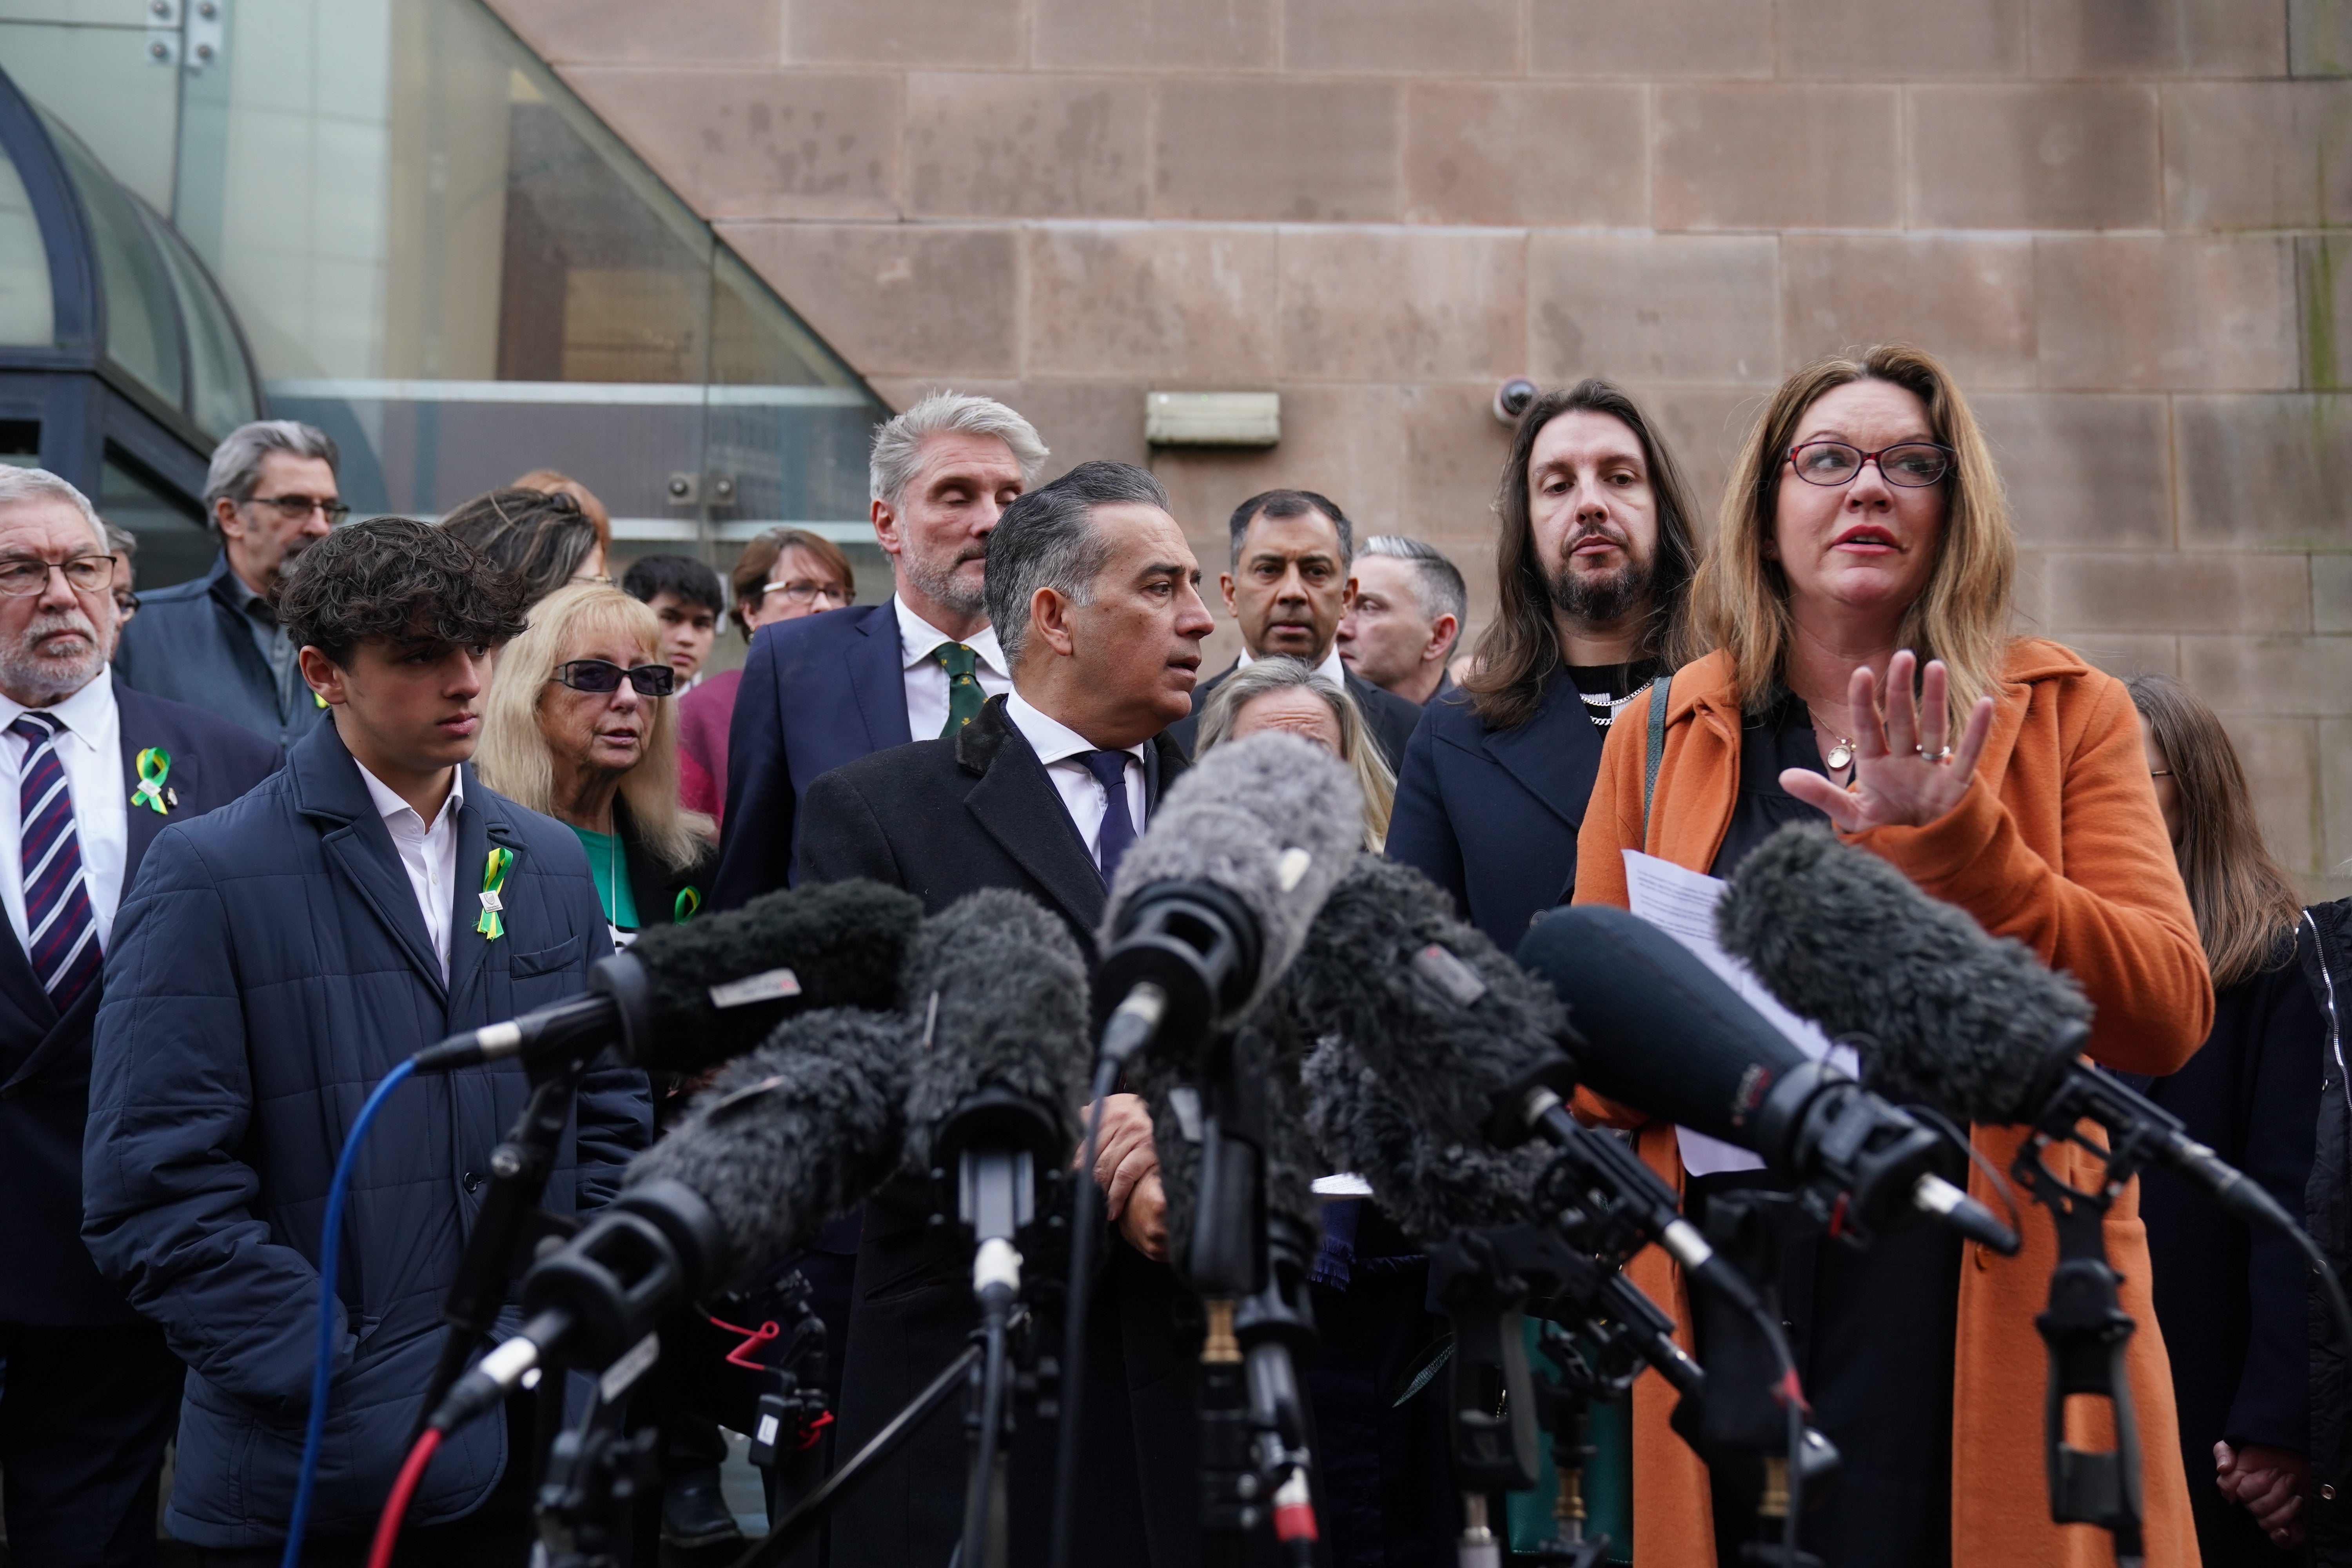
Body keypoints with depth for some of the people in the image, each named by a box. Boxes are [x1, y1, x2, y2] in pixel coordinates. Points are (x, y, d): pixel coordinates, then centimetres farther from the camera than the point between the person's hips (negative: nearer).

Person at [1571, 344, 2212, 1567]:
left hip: (1989, 1294, -1)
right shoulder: (1659, 735, 9)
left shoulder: (2066, 715, 6)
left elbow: (2166, 1017, -5)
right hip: (1731, 1300, 1)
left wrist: (1955, 846, -17)